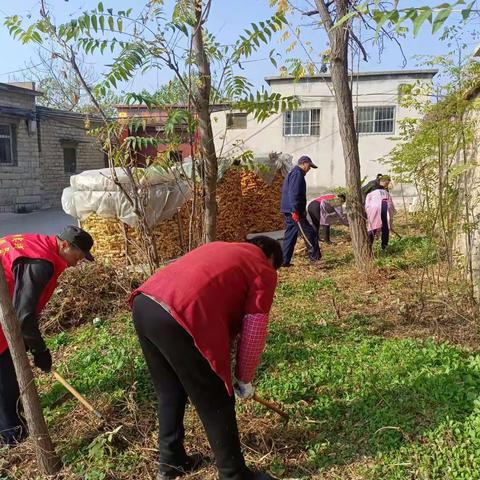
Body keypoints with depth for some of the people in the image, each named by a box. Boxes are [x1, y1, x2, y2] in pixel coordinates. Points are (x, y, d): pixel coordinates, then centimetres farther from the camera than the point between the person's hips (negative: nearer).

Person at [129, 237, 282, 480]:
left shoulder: (222, 250, 32)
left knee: (169, 392, 26)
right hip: (176, 317, -8)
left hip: (143, 303, 8)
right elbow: (253, 334, 6)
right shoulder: (264, 270, 11)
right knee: (215, 404, 11)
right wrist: (245, 379, 20)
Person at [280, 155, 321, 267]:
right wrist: (295, 211, -24)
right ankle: (316, 258, -5)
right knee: (309, 234, -7)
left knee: (290, 235, 11)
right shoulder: (297, 174, -10)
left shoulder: (292, 173, 23)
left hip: (289, 211, 11)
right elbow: (294, 193, -20)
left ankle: (285, 261, 12)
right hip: (294, 211, -11)